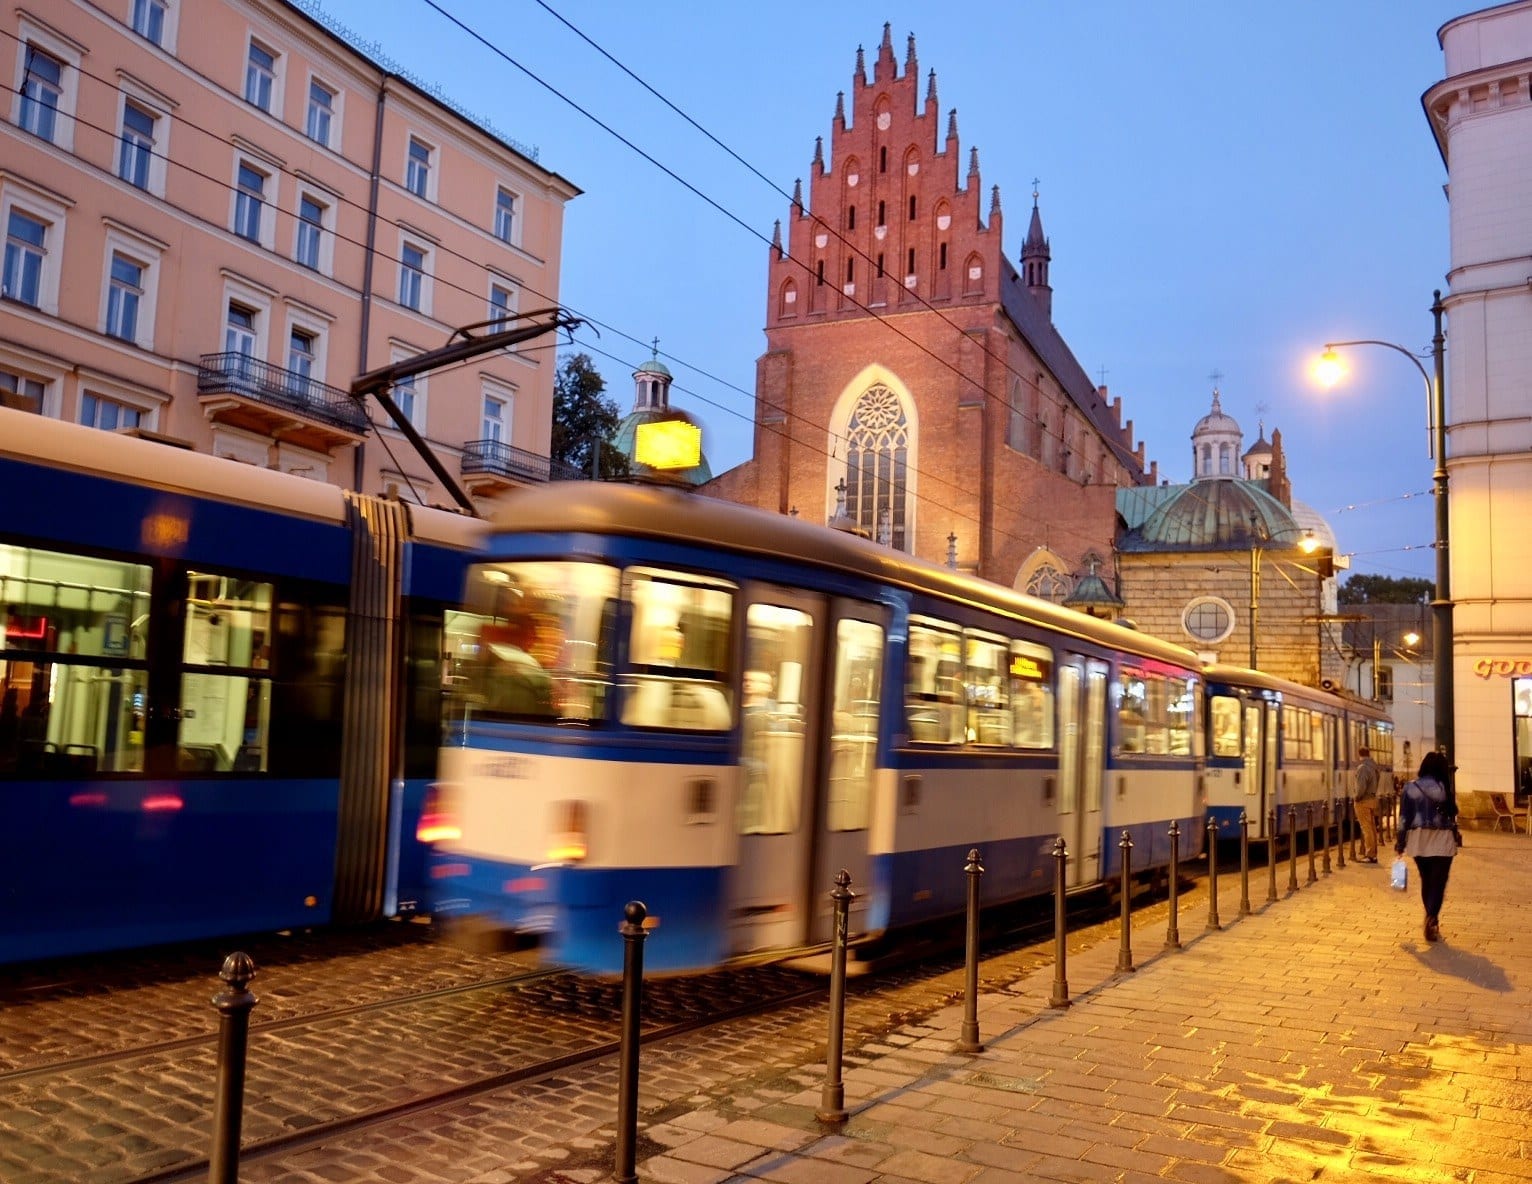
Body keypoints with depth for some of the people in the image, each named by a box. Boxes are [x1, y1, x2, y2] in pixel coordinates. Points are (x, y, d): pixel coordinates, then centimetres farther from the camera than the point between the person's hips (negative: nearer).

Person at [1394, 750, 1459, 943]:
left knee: (1426, 881, 16)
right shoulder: (1444, 788, -6)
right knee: (1438, 883, -1)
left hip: (1418, 840, 3)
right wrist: (1456, 837, 14)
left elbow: (1404, 817, 0)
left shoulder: (1410, 788, 0)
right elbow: (1451, 816, -3)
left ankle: (1431, 920, 25)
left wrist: (1400, 842, 5)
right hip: (1441, 840, -3)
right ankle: (1431, 920, -16)